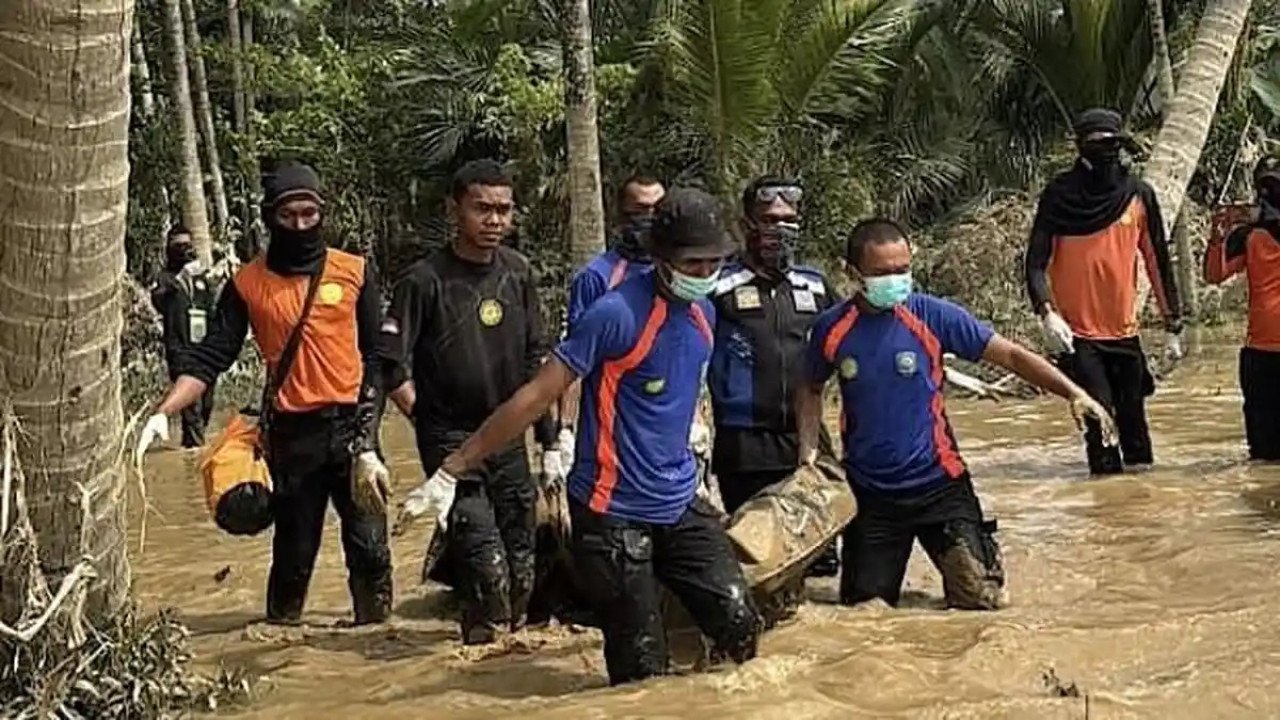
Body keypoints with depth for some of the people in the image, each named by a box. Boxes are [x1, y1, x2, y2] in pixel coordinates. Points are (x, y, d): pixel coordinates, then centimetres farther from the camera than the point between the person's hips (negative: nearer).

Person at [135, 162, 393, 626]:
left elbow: (375, 354, 3)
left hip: (351, 427, 0)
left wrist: (367, 436, -4)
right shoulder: (248, 284, 4)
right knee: (293, 551, 6)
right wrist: (163, 412, -13)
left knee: (369, 547, 1)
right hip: (290, 433, 0)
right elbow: (210, 357, 1)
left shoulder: (354, 273, 3)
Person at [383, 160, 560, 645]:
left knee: (520, 567, 8)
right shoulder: (425, 281, -12)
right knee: (486, 562, -14)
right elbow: (391, 362, -11)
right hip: (451, 440, -5)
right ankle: (486, 641, 5)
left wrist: (549, 438, 9)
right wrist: (430, 426, -8)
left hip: (508, 436, 5)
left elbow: (537, 359, 11)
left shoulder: (518, 273, 4)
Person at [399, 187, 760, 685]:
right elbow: (537, 396, -18)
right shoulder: (617, 314, -18)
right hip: (615, 514, -7)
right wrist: (452, 470, -18)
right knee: (642, 675, -1)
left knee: (740, 626, 1)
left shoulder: (703, 312, 6)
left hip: (680, 506, 7)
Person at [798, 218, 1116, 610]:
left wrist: (1074, 393, -18)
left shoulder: (931, 315, -9)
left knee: (983, 601, -7)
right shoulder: (832, 328, -4)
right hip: (870, 493, 1)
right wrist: (809, 451, 2)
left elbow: (1010, 355, -8)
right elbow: (811, 390, 14)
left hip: (939, 484, -1)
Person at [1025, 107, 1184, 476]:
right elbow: (1036, 263, -6)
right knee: (1099, 421, -9)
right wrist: (1047, 313, -22)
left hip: (1125, 332, 3)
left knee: (1133, 422, 9)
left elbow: (1158, 262, 9)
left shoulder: (1139, 195, 3)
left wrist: (1173, 325, 9)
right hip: (1077, 334, -3)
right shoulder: (1059, 195, -4)